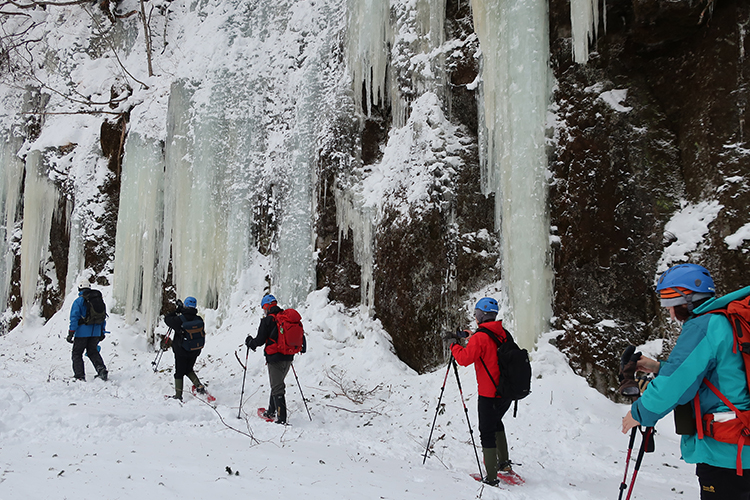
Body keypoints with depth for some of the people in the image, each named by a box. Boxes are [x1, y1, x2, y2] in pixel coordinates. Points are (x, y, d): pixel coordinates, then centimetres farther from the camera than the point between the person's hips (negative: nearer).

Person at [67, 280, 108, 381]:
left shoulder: (78, 301, -6)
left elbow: (74, 318, -11)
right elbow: (103, 317, 13)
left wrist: (71, 334, -9)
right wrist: (102, 332, 20)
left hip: (82, 332, -4)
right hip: (96, 332, 4)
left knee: (77, 353, 9)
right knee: (93, 351, 17)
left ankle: (79, 376, 4)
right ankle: (101, 368, -3)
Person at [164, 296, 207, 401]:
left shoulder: (179, 319, -19)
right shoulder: (199, 320, -8)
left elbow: (167, 319, -1)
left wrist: (177, 311, 7)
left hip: (181, 351, -4)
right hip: (195, 351, 4)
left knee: (179, 373, 11)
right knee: (189, 370, 23)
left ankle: (178, 395, 15)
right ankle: (199, 386, 5)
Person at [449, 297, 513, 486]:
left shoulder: (480, 337, -16)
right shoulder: (503, 334, 6)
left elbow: (464, 358, -22)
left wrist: (454, 344, -6)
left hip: (489, 394, -7)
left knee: (487, 433, 2)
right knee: (496, 422, 29)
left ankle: (491, 477, 5)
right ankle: (504, 462, 32)